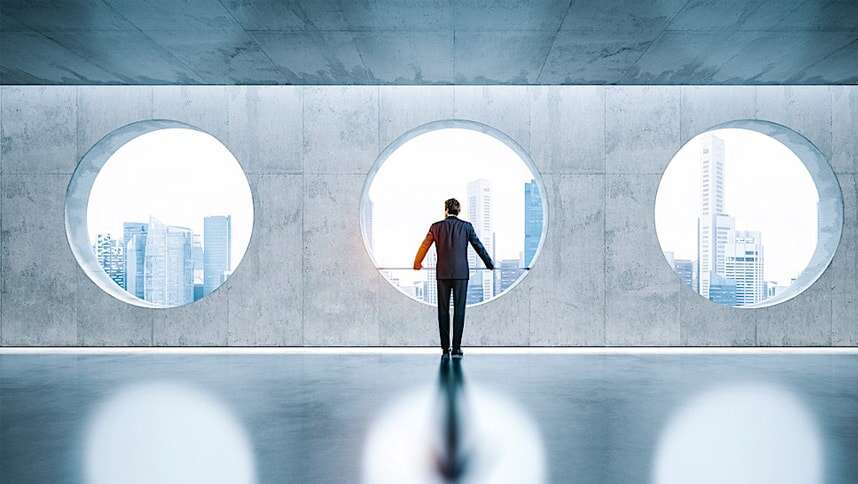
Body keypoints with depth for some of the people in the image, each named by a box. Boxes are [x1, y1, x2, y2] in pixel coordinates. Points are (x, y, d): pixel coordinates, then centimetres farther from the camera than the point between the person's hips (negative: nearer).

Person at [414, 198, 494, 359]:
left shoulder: (436, 226, 4)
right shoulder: (466, 226, 2)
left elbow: (424, 246, 13)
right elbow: (478, 246, 7)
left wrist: (417, 264, 31)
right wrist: (490, 265, 21)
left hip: (442, 274, 1)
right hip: (461, 273, -1)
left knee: (443, 311, 7)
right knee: (459, 310, 2)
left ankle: (445, 349, 9)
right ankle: (456, 349, 2)